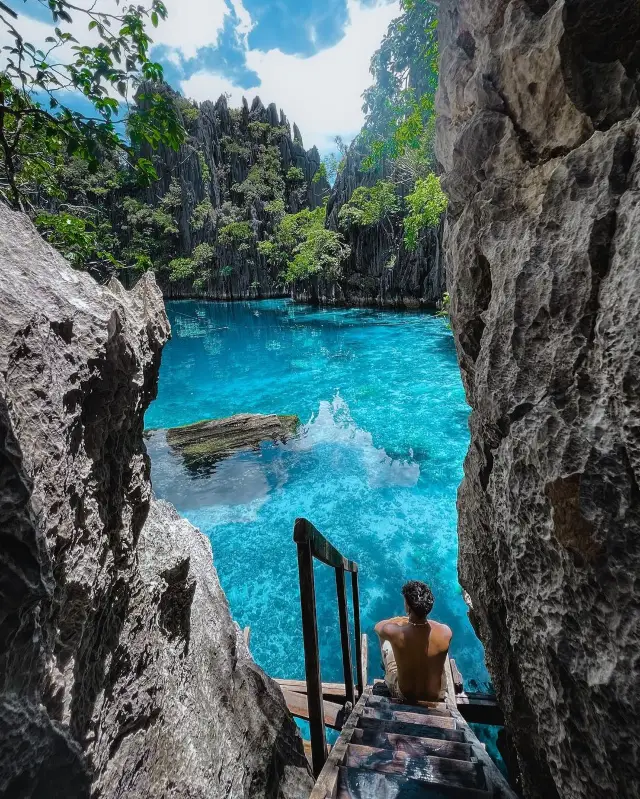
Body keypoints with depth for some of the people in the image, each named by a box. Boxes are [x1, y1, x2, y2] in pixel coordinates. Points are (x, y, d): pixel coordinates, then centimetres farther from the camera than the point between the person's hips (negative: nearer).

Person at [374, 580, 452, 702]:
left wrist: (399, 619, 6)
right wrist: (417, 621, 7)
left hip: (403, 695, -1)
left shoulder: (393, 632, -33)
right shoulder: (445, 632, -30)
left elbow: (378, 626, -8)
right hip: (435, 696, 2)